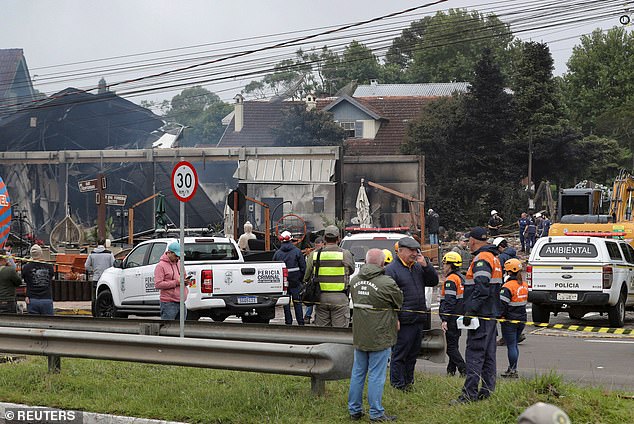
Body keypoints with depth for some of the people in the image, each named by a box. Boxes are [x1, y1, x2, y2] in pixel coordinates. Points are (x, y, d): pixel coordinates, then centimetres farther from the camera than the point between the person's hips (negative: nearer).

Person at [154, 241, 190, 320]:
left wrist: (186, 281, 4)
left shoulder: (179, 263, 16)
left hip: (181, 302, 8)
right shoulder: (161, 265, -7)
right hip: (169, 304, -8)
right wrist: (176, 282, -19)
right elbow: (158, 284, -16)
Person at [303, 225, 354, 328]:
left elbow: (306, 277, 7)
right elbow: (351, 270, 10)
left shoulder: (314, 255, 3)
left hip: (321, 297, 3)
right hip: (339, 298, -3)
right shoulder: (345, 254, -6)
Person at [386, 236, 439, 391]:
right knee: (399, 355, -3)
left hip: (419, 320, 8)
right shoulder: (391, 270, -8)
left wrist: (426, 265, -1)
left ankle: (408, 382, 24)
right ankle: (397, 384, 2)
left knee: (413, 354, 15)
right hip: (404, 320, -8)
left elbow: (433, 281, 15)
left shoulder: (418, 267, 16)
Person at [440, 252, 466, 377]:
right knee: (453, 346, 16)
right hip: (459, 318, 10)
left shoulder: (450, 280, -15)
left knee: (451, 347, -7)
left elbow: (449, 301, -22)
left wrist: (444, 319, -23)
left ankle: (464, 370, -13)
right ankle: (451, 370, 21)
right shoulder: (461, 278, 15)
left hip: (452, 318, -10)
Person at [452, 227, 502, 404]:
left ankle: (470, 393, -11)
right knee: (488, 354, 13)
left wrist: (470, 311, -24)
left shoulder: (481, 259, -15)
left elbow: (482, 288, -25)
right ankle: (487, 390, 16)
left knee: (474, 353, -10)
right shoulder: (494, 258, 18)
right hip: (491, 314, 10)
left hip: (481, 315, -10)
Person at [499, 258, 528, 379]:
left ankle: (513, 370, 1)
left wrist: (499, 316, -9)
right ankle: (512, 369, 23)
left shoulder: (508, 286, -18)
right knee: (514, 345, 17)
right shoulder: (524, 285, 8)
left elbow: (502, 305, -20)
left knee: (511, 346, -2)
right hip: (521, 320, 8)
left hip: (510, 320, -8)